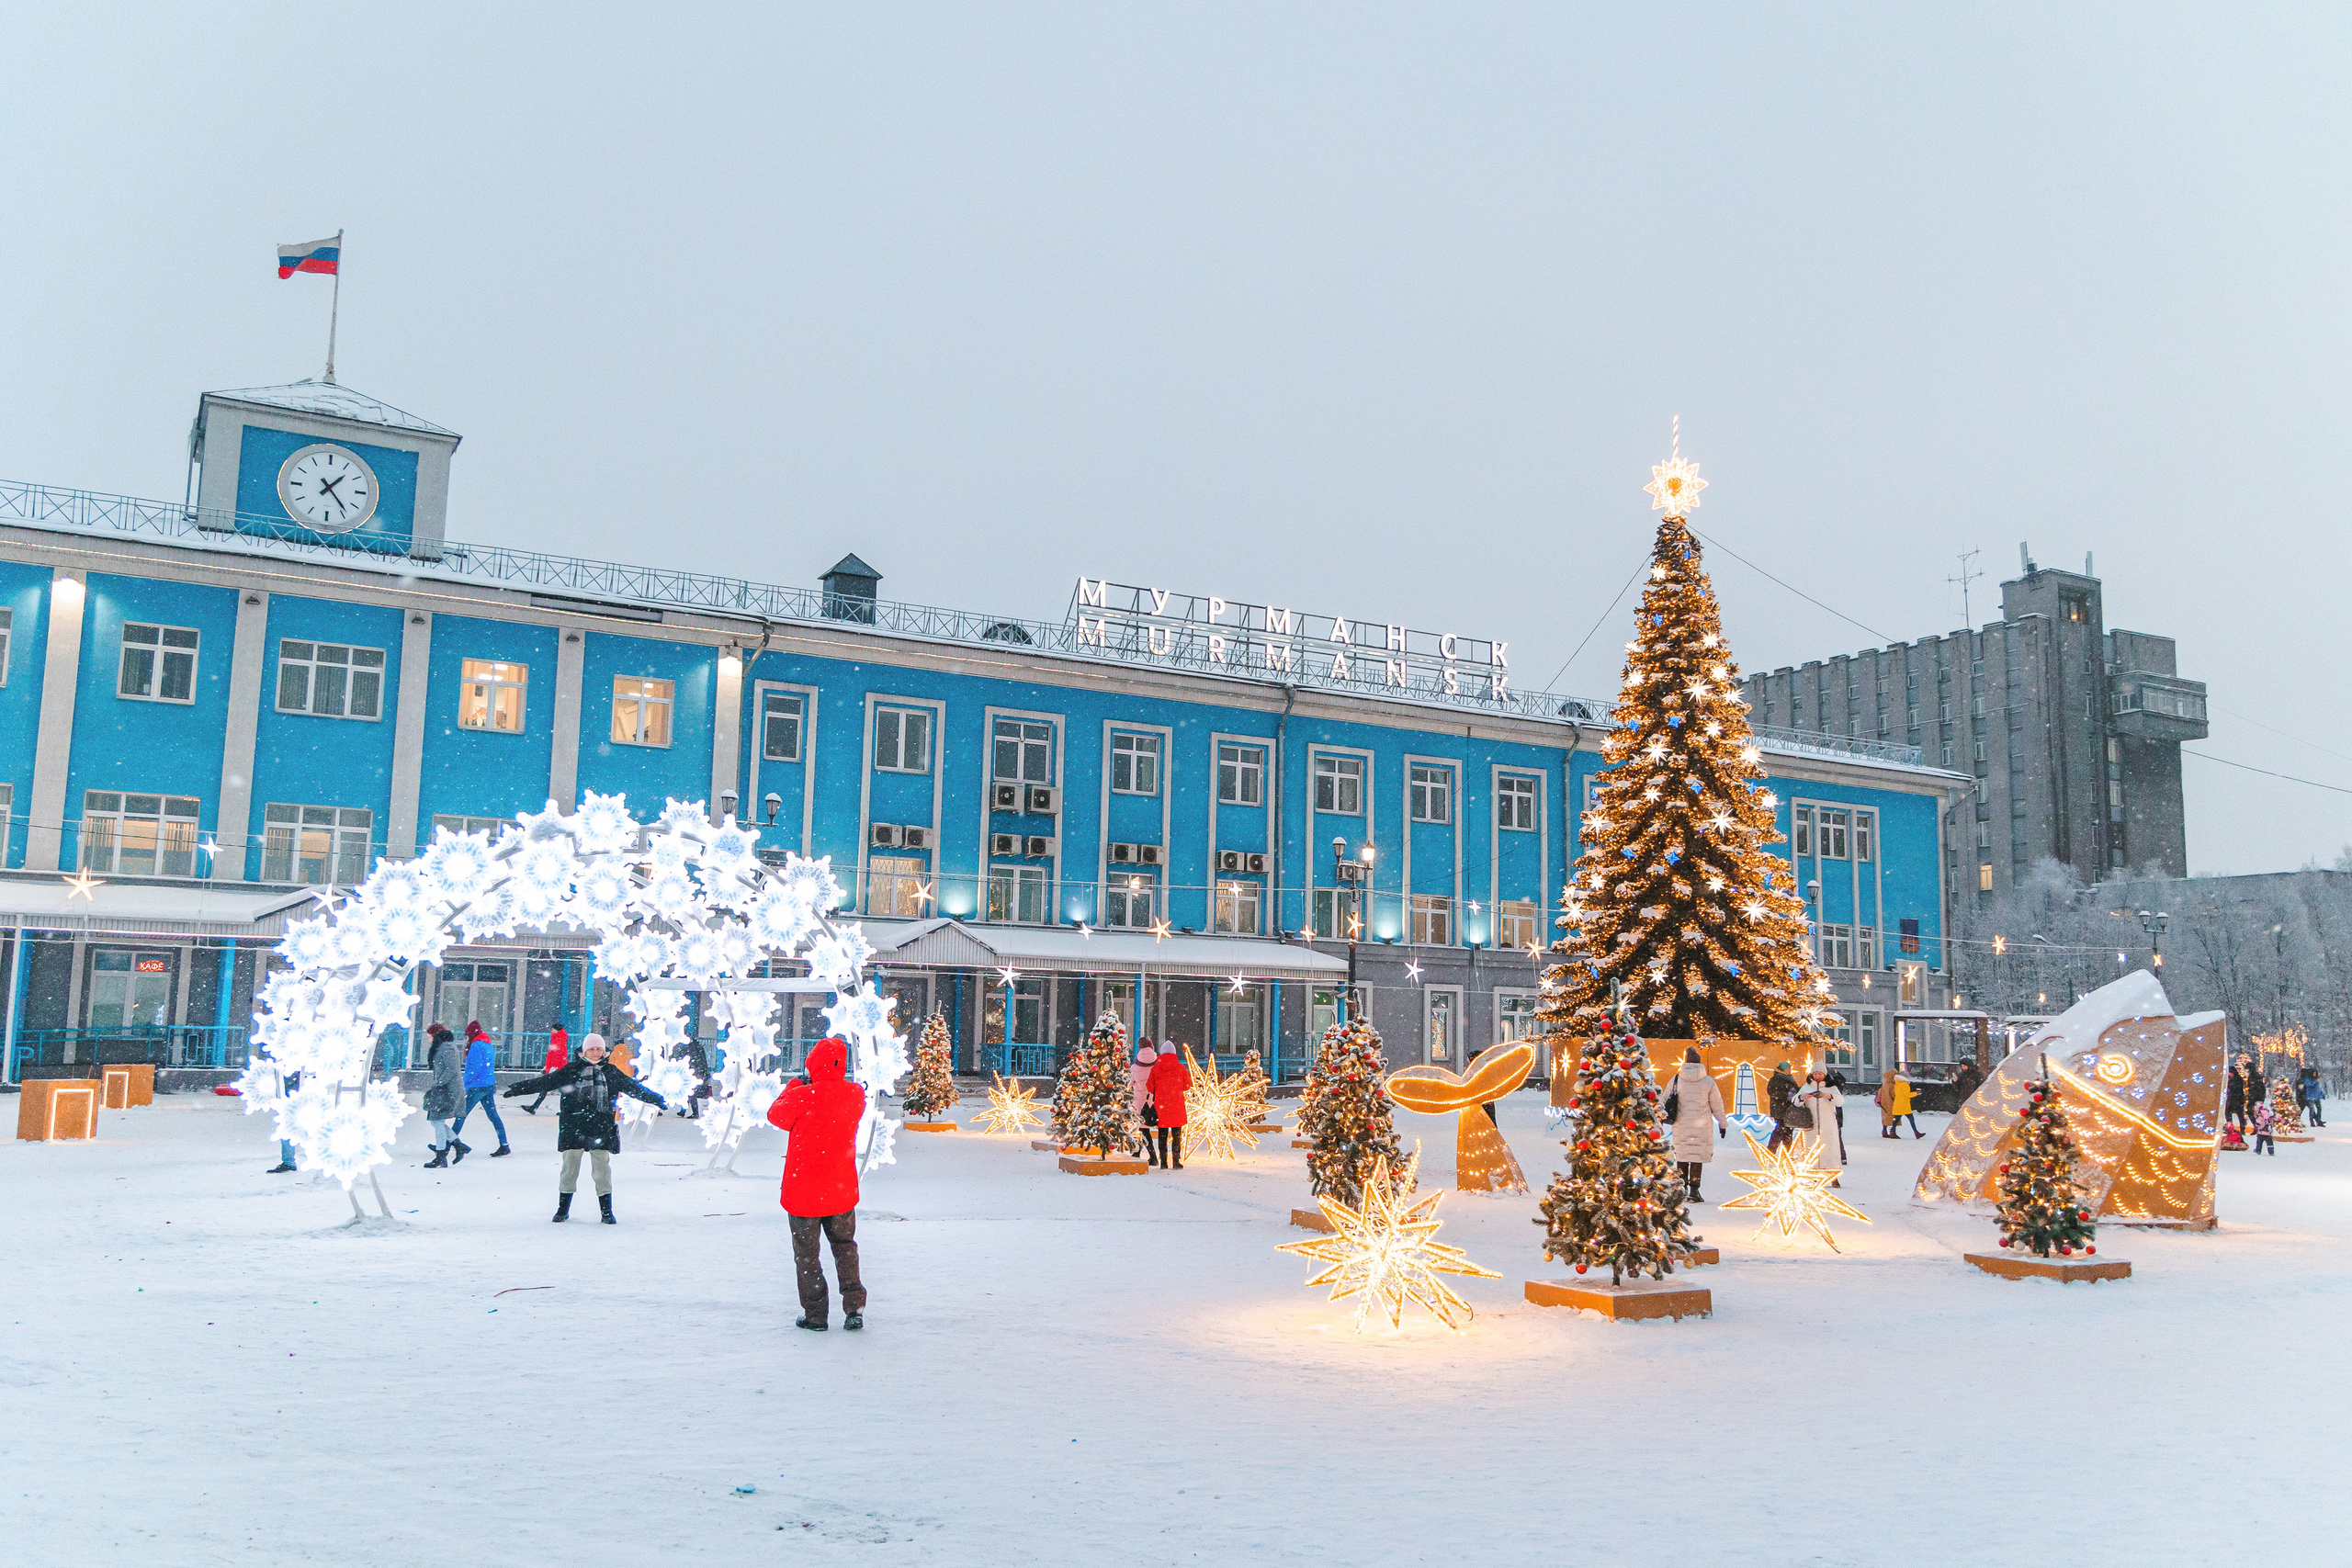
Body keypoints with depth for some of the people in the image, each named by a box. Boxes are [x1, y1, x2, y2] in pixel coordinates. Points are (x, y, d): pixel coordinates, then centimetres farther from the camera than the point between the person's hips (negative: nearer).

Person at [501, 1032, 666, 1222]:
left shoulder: (610, 1072, 11)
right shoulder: (572, 1070, 7)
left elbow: (633, 1087, 14)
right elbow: (545, 1082, 4)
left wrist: (657, 1100, 14)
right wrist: (517, 1089, -2)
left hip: (600, 1127, 0)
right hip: (573, 1125, 0)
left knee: (602, 1167, -3)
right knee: (570, 1166, 2)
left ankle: (607, 1211, 5)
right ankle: (563, 1208, 16)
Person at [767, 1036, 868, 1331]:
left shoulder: (803, 1096, -19)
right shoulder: (856, 1095, -4)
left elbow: (776, 1116, 0)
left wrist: (795, 1085, 9)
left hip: (803, 1189, -4)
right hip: (842, 1188, 4)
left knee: (806, 1252, 10)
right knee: (845, 1246, 18)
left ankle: (814, 1315, 13)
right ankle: (854, 1308, 7)